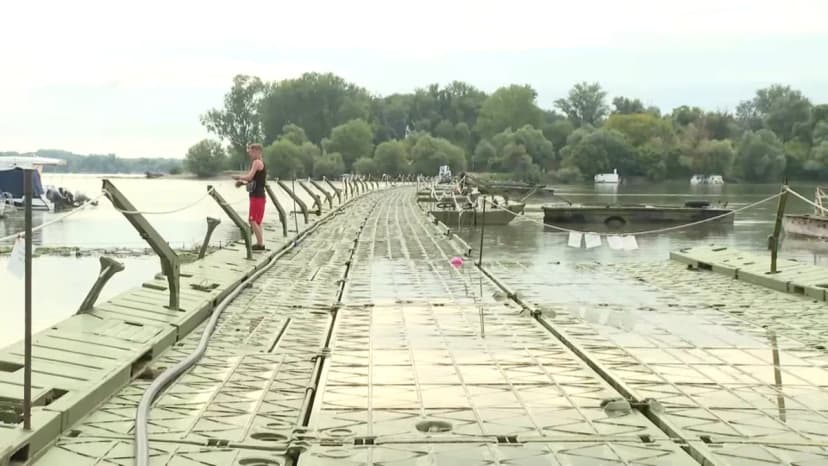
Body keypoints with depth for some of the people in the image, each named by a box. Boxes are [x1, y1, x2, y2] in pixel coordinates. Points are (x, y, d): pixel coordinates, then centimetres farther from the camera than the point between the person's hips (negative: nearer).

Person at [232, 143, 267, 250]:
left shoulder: (257, 162, -13)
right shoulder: (261, 163, 19)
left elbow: (249, 177, -22)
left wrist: (238, 177, -5)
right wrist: (243, 182, 12)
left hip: (257, 196, -10)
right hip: (258, 195, 10)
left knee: (253, 221, -10)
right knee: (256, 221, 15)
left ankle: (260, 244, -10)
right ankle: (260, 243, 20)